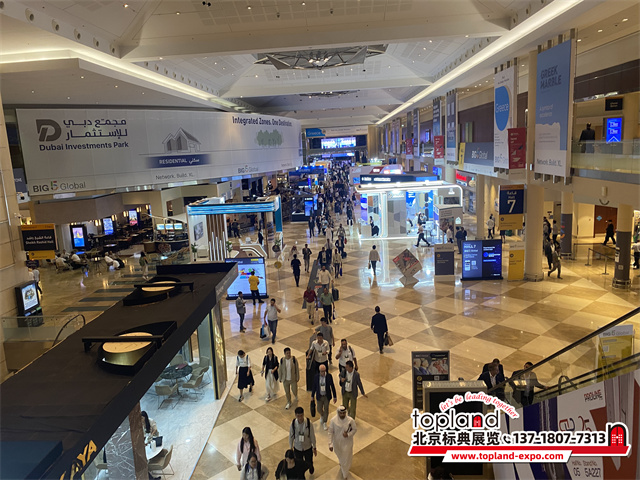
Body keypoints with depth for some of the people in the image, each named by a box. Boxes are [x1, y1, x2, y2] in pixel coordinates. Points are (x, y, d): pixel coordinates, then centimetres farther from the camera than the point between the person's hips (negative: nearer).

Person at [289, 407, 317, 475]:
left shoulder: (309, 423, -26)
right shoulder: (293, 424, -22)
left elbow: (312, 435, -12)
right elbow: (291, 436, -8)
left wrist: (314, 447, -2)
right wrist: (291, 448, 3)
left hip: (308, 448, 0)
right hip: (297, 448, 0)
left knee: (309, 463, 21)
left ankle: (311, 468, 58)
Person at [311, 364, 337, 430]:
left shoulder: (329, 376, -16)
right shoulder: (316, 377, -12)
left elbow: (332, 386, -7)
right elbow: (314, 387, 0)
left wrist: (335, 397, -3)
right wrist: (312, 396, 7)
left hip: (327, 396, -1)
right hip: (319, 396, 1)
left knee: (326, 410, 9)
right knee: (319, 410, 9)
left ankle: (324, 423, 31)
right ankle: (322, 416, 46)